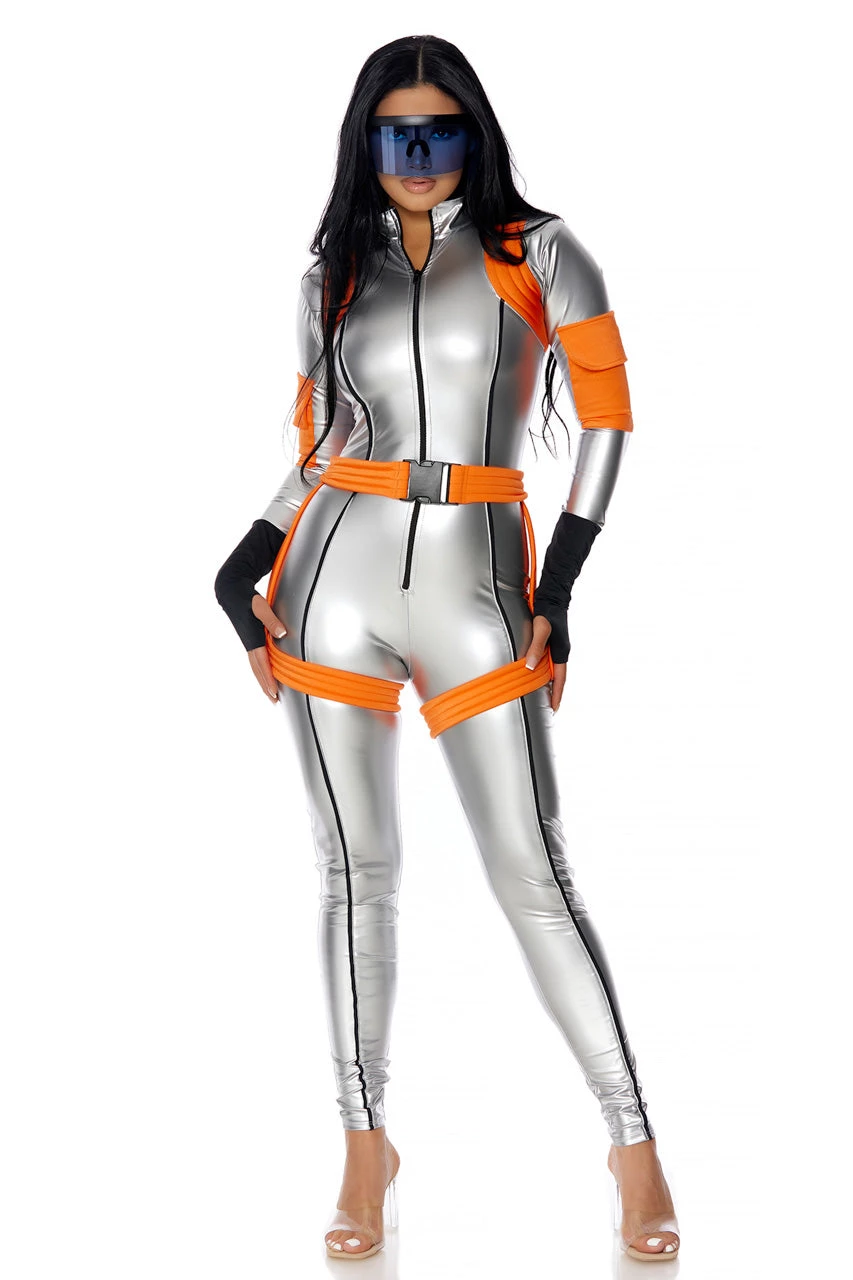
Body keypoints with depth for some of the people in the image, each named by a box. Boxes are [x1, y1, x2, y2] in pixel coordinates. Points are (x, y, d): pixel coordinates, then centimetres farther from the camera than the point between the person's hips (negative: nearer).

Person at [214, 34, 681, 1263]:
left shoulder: (537, 252, 4)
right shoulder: (333, 274, 14)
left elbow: (606, 413, -2)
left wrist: (561, 583, -9)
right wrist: (244, 567, 3)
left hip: (475, 588, -3)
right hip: (338, 578, 3)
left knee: (533, 876, -5)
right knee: (357, 874, 5)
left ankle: (635, 1144, 6)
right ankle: (367, 1148, 16)